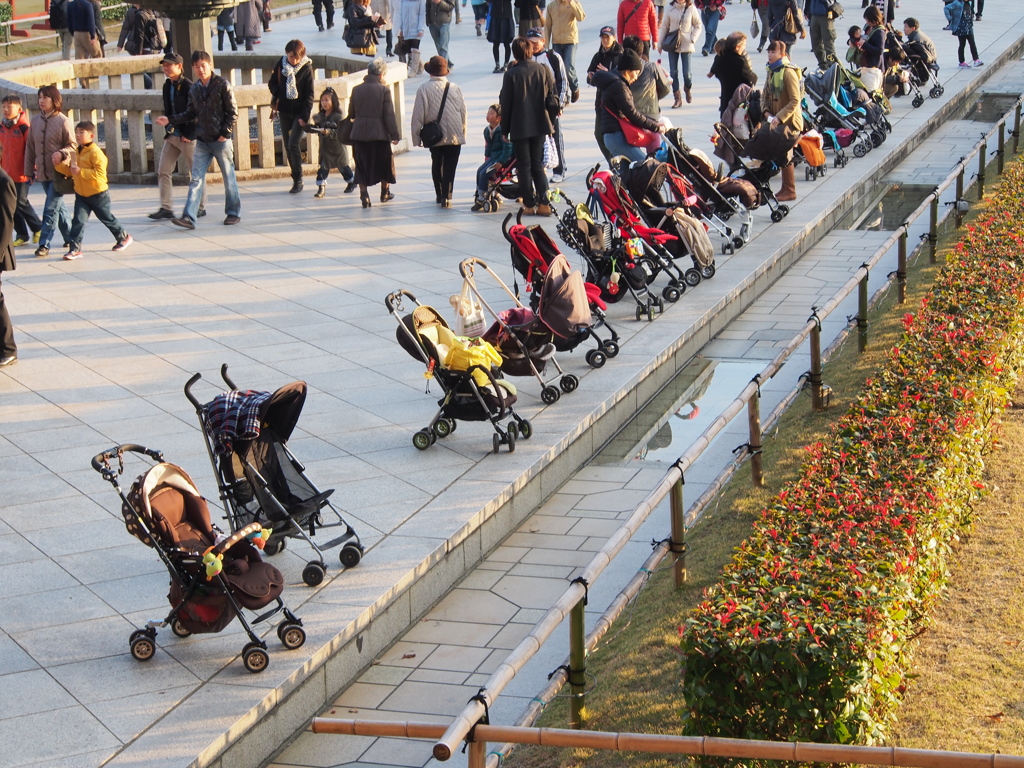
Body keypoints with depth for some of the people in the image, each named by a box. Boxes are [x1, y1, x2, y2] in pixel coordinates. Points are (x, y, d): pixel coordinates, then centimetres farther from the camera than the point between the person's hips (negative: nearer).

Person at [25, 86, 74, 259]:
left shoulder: (63, 121, -9)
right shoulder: (35, 121, 6)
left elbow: (72, 145, -5)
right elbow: (30, 147, 11)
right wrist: (29, 171, 10)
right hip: (43, 172, 6)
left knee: (51, 209, -8)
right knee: (58, 207, 16)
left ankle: (44, 244, -7)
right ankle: (70, 237, 30)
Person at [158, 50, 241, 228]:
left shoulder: (222, 85, -7)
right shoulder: (194, 89, 8)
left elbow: (233, 112, -7)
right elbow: (190, 114, 15)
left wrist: (225, 133, -13)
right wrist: (170, 120, 4)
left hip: (221, 140, -5)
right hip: (202, 141, 5)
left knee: (229, 177, 8)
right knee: (196, 179, -2)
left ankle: (234, 212, 22)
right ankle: (189, 217, -7)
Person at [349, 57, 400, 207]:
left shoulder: (356, 89, 1)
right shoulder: (384, 90, -9)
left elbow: (351, 113, 9)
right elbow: (389, 115, -10)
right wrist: (395, 135, -4)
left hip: (359, 133, 2)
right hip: (379, 133, -2)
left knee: (361, 165, 7)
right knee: (384, 162, 17)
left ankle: (364, 195, -1)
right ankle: (385, 192, 29)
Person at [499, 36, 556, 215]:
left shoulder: (511, 74, -12)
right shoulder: (543, 70, -2)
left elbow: (505, 103, -6)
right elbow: (552, 98, 3)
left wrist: (505, 129, 3)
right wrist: (549, 122, 15)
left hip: (519, 127, -3)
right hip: (540, 125, 3)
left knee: (524, 167, 5)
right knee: (538, 165, 11)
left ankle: (529, 204, 5)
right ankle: (543, 203, 3)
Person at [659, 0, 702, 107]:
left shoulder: (691, 9, -4)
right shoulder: (671, 9, 1)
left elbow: (698, 26, 4)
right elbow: (664, 26, 9)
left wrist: (693, 39, -8)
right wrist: (660, 43, 8)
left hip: (686, 45, -2)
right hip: (672, 43, 2)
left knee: (687, 73, -6)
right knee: (673, 72, 0)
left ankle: (688, 89, 27)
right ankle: (677, 98, 10)